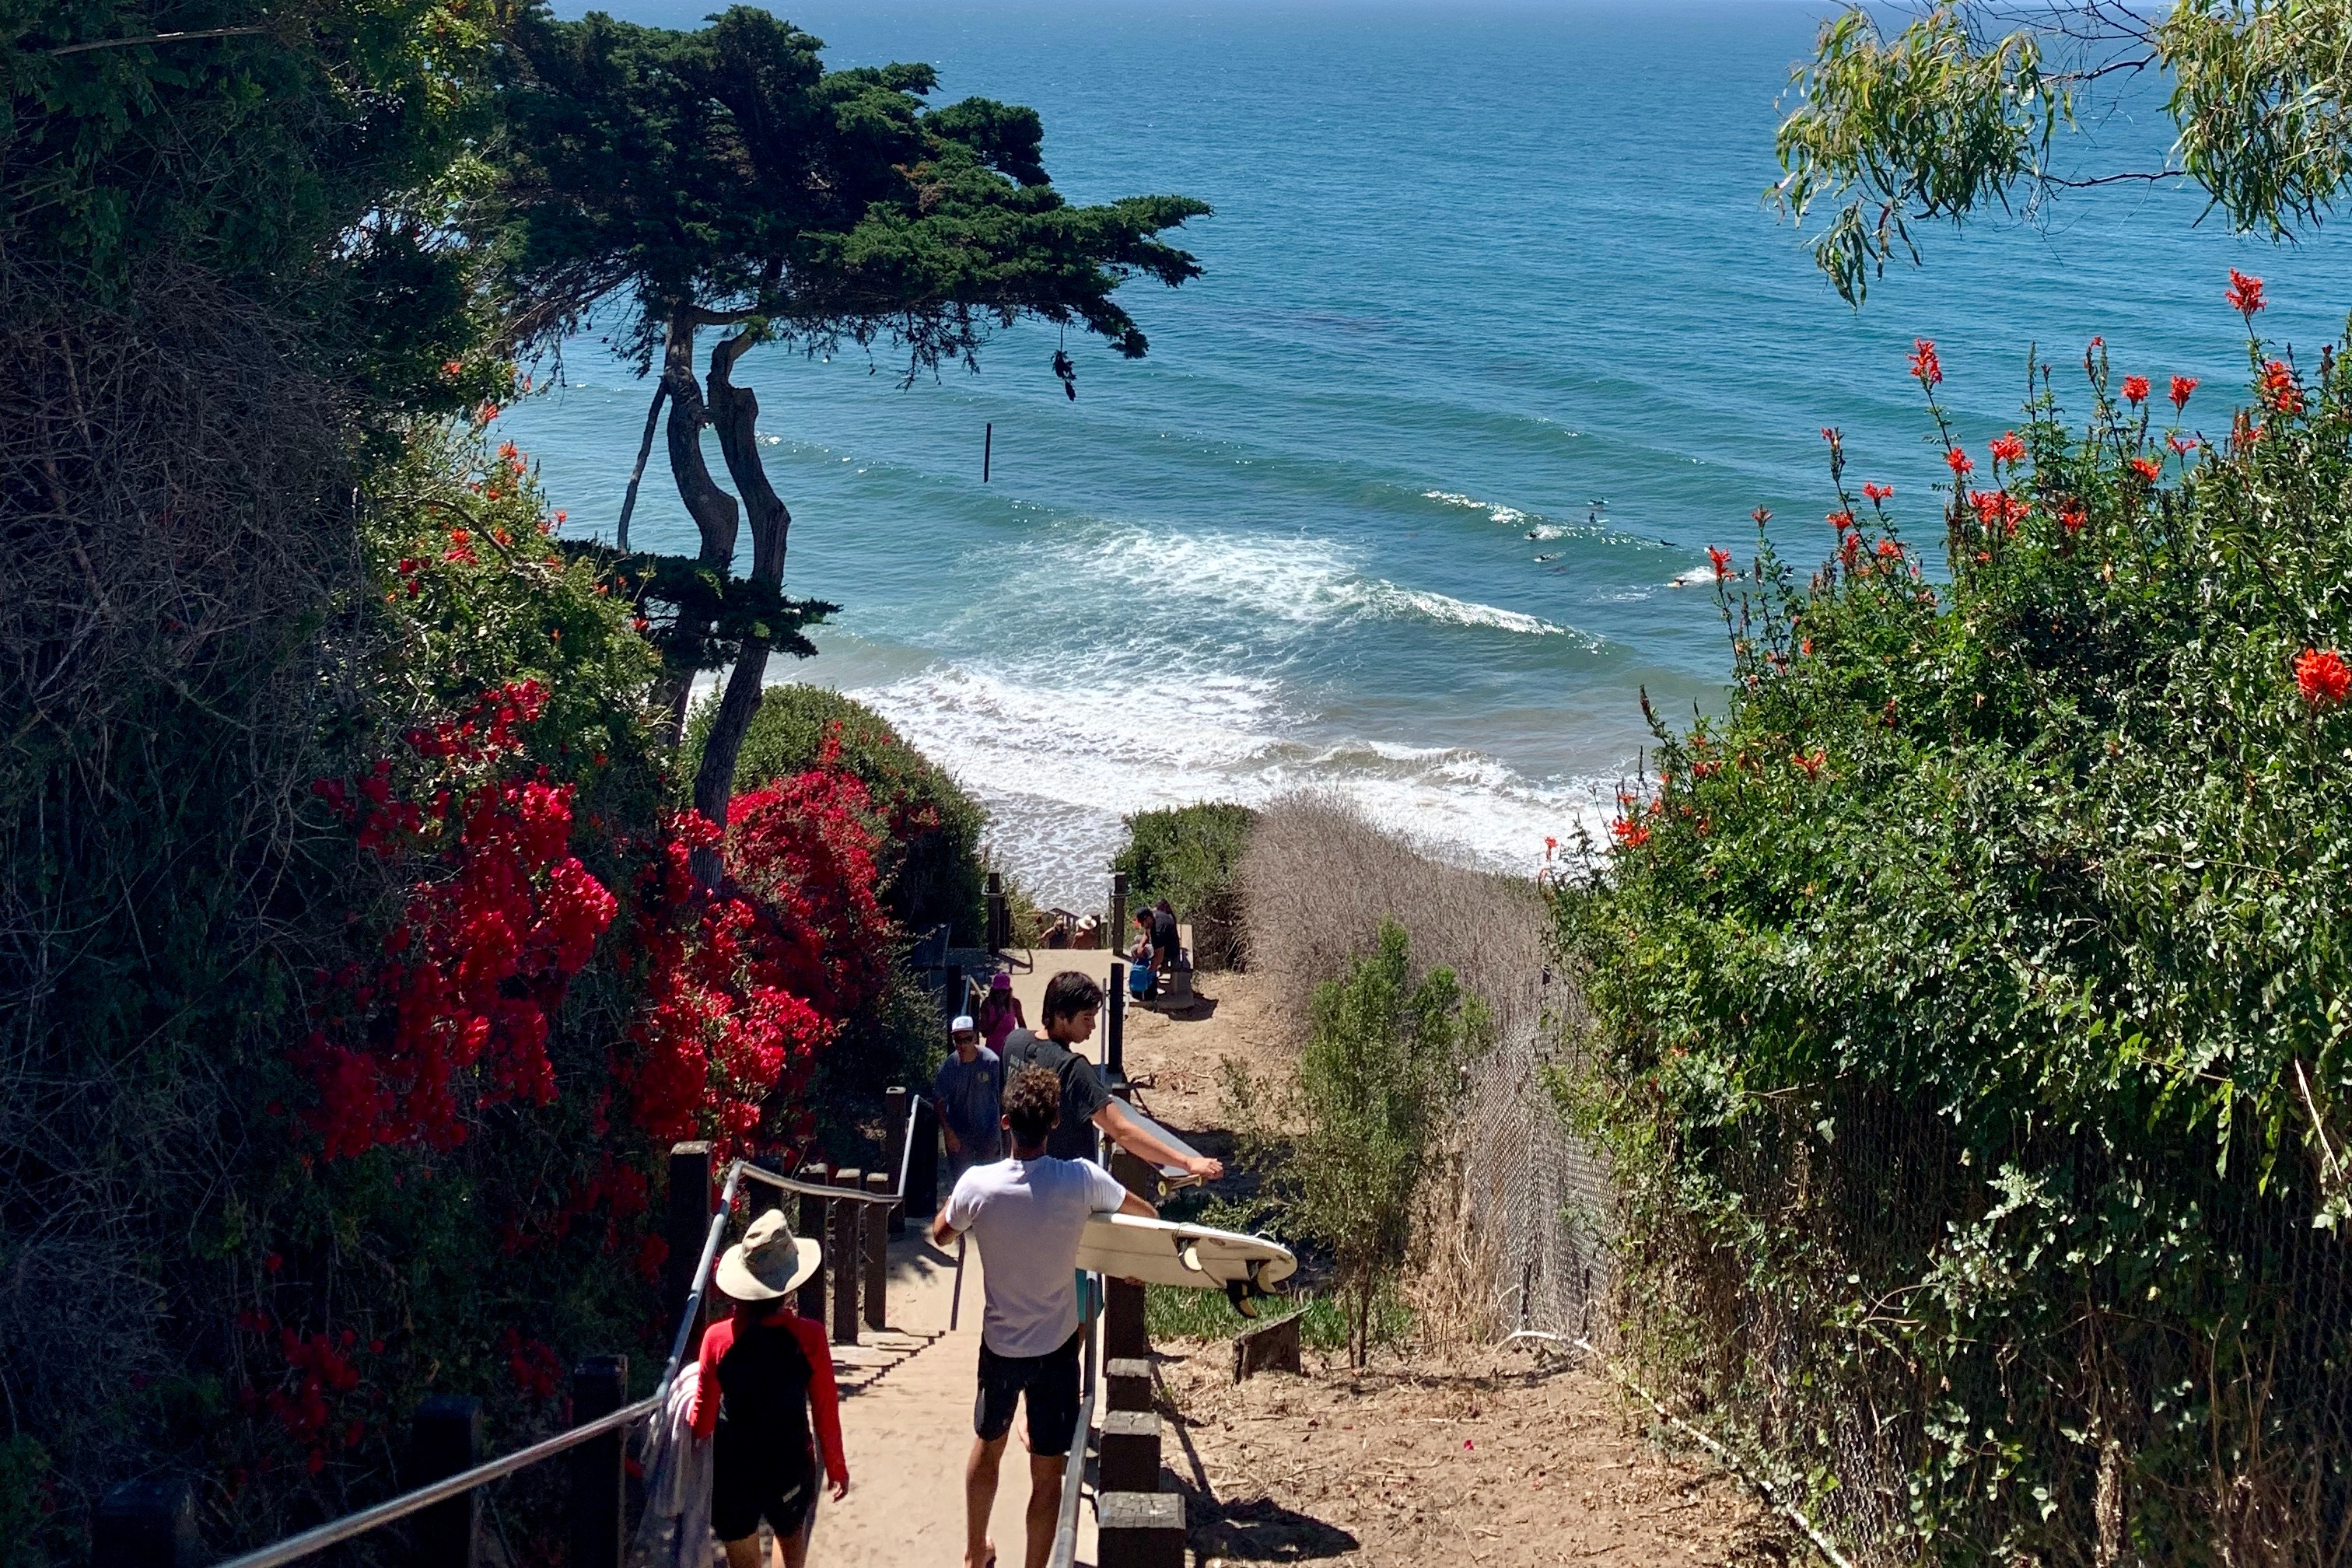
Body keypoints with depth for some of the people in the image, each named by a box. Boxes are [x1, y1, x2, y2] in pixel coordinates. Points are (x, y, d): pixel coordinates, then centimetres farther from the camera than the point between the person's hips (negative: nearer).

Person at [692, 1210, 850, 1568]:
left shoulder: (717, 1338, -14)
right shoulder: (809, 1337, -14)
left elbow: (702, 1421, -6)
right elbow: (826, 1412, -6)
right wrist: (836, 1467, 10)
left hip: (732, 1471, 0)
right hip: (790, 1467, 0)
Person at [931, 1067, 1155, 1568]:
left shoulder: (978, 1184, -17)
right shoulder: (1082, 1180, -18)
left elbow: (939, 1235, 3)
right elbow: (1147, 1213, 1)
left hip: (1000, 1344, 2)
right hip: (1056, 1346, -2)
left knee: (986, 1445, 25)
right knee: (1047, 1471, 8)